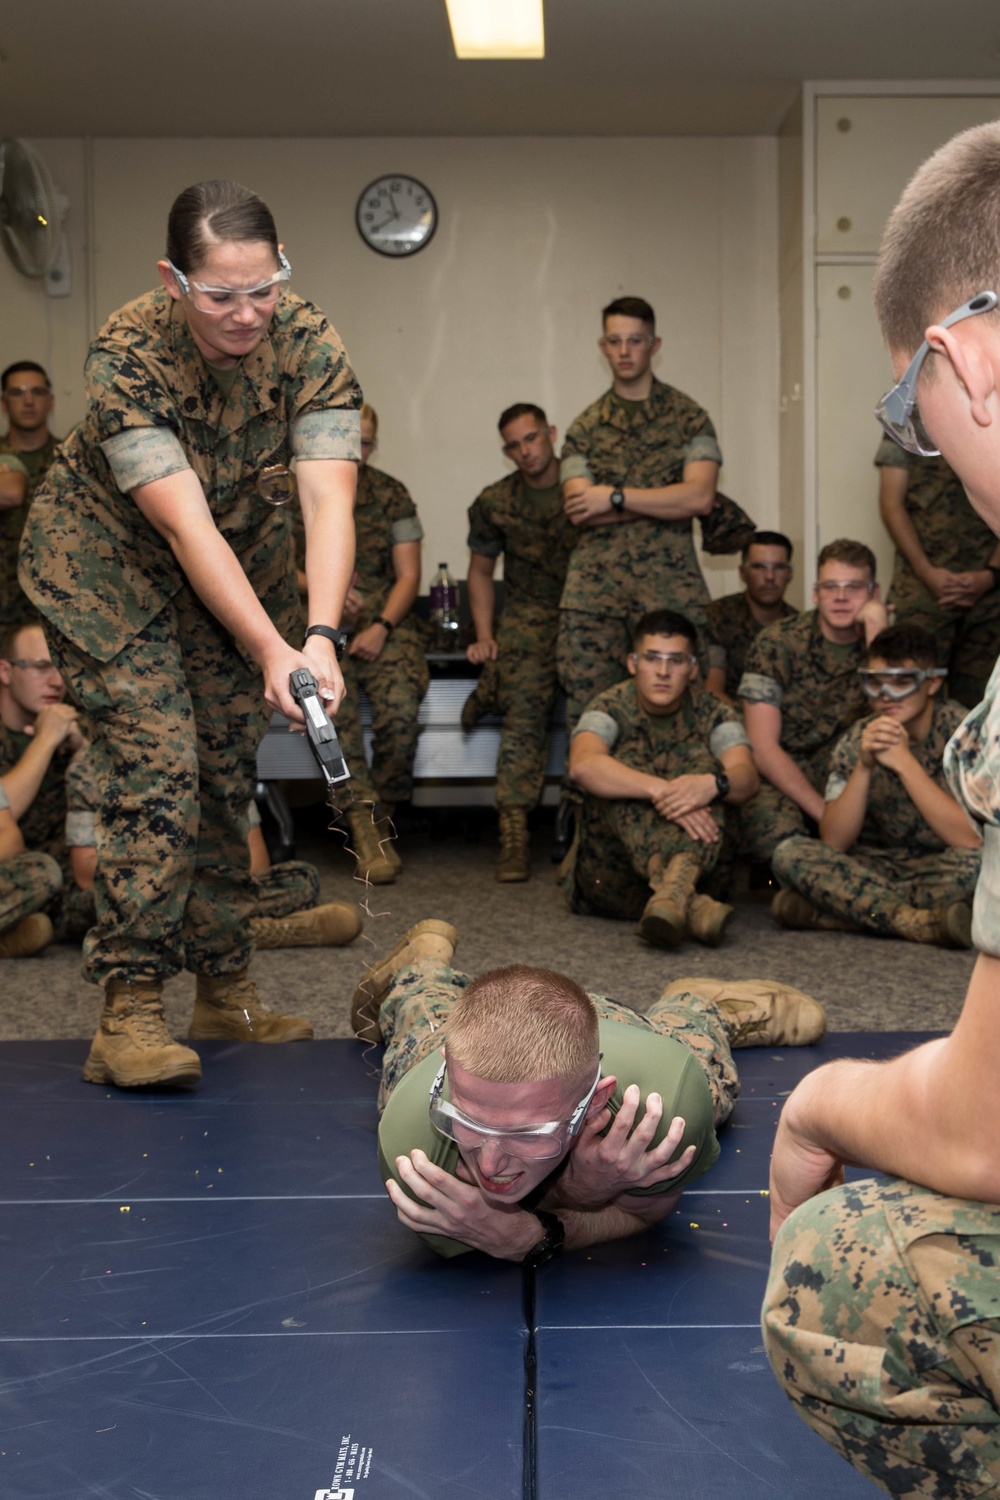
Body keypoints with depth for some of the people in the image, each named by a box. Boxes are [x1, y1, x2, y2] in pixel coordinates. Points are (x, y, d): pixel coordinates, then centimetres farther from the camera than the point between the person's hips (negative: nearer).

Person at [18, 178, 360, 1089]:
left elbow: (329, 500, -30)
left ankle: (225, 991, 17)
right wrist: (272, 651, -41)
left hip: (241, 561, 4)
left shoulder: (309, 346, -20)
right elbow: (185, 526, -34)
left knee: (227, 774, 5)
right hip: (109, 563, -4)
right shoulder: (127, 356, -29)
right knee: (157, 767, -17)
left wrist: (322, 636, -44)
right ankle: (129, 1008, -12)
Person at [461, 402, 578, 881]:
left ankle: (490, 689, -8)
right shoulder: (495, 503, 8)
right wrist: (484, 635, 7)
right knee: (525, 708, -25)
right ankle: (513, 832, -29)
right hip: (528, 614, 0)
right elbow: (481, 572, 19)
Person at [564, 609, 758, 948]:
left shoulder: (713, 714, 1)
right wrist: (660, 789, -43)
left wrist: (712, 783, -43)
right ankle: (691, 904, -49)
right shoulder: (611, 708, -5)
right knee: (625, 766, -25)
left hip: (695, 864, 2)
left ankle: (676, 888, -48)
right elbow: (583, 765, -29)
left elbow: (746, 777, -19)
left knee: (700, 759, -19)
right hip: (609, 878, -1)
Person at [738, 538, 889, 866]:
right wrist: (824, 811, -20)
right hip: (778, 778, -3)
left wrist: (876, 630, -18)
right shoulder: (777, 643, -6)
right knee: (776, 835, -35)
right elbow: (763, 747, -12)